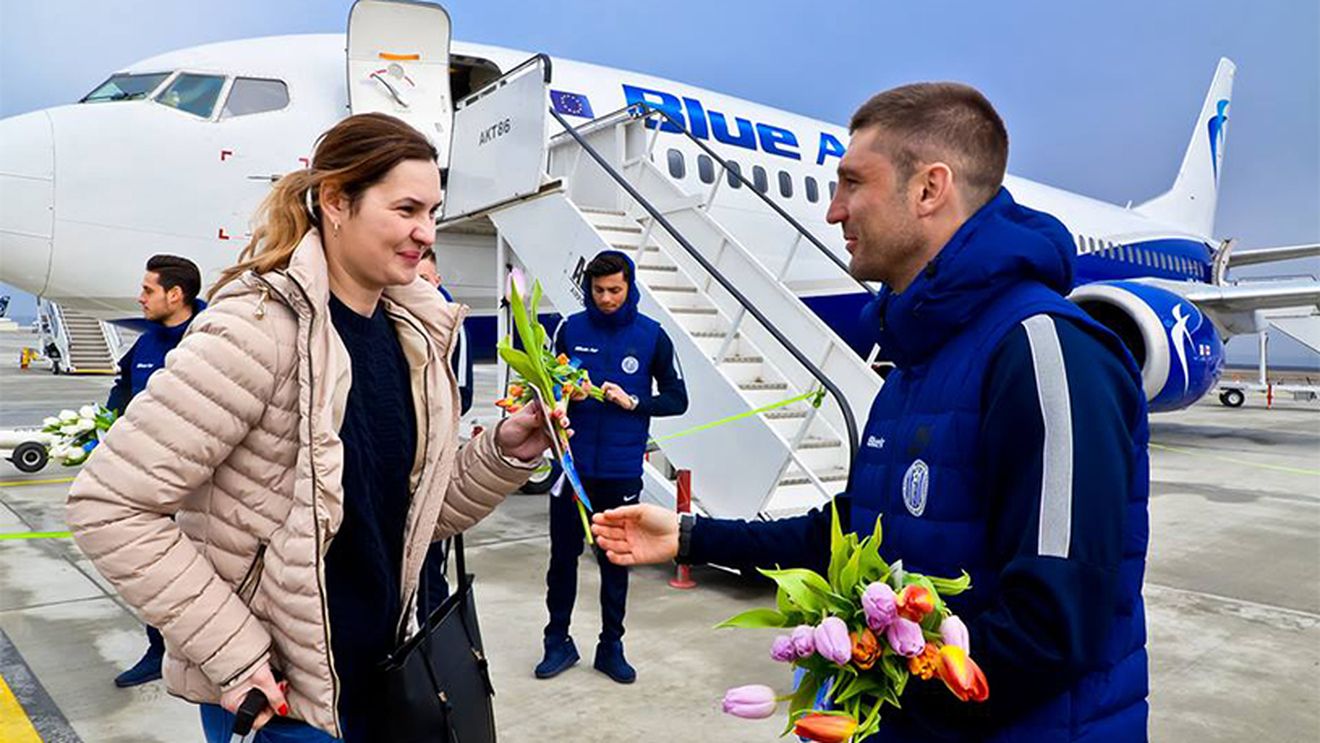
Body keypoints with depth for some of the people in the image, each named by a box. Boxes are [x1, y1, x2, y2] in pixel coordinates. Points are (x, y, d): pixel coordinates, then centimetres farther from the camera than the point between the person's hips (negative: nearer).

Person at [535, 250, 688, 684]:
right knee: (563, 555, 8)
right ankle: (558, 642, 25)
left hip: (622, 470, 0)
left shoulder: (651, 335, -1)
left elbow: (677, 399, 2)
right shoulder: (570, 328, 0)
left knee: (615, 561, 11)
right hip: (572, 463, 1)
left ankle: (611, 648, 25)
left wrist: (633, 402, -13)